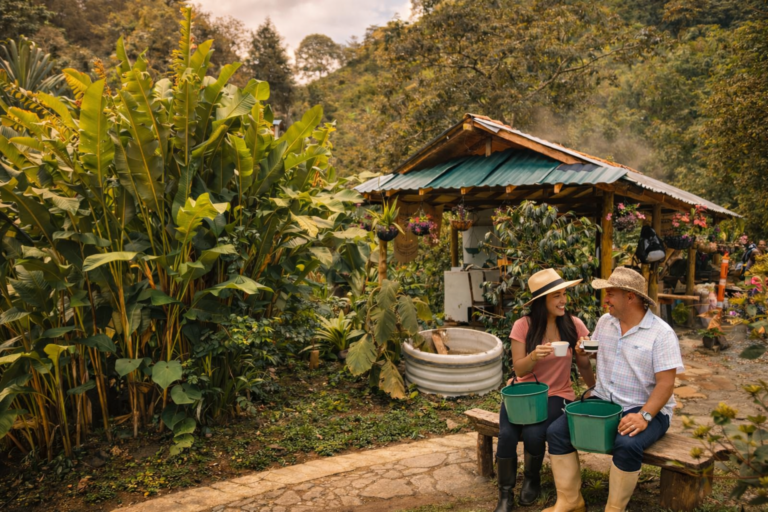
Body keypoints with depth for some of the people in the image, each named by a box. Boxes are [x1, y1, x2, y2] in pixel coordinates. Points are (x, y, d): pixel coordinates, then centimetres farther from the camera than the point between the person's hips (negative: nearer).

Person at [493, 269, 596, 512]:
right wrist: (534, 356, -30)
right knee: (507, 435, -26)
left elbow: (584, 365, 7)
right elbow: (518, 369, -11)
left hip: (556, 395, 0)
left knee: (533, 434, -27)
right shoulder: (523, 326, -10)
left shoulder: (574, 325, -6)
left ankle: (532, 479, 8)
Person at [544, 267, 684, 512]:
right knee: (557, 431, -13)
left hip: (646, 409, -5)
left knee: (627, 445, -35)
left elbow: (666, 383, -16)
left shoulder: (661, 333, -11)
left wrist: (644, 416, -28)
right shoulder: (604, 322, 6)